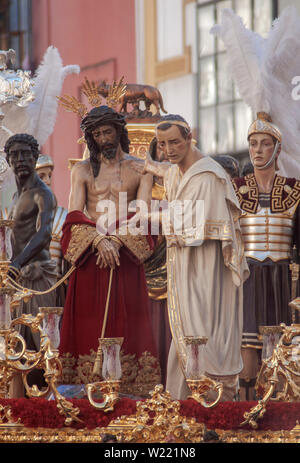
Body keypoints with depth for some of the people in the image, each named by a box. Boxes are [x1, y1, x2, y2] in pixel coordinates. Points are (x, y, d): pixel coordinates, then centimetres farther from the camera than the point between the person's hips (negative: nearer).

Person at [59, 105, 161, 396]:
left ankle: (129, 390, -4)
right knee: (89, 325, -4)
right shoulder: (82, 170, 11)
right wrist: (99, 241, -18)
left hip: (127, 255, 0)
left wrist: (117, 241, -17)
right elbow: (75, 214, 0)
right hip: (89, 252, 0)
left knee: (127, 323, -3)